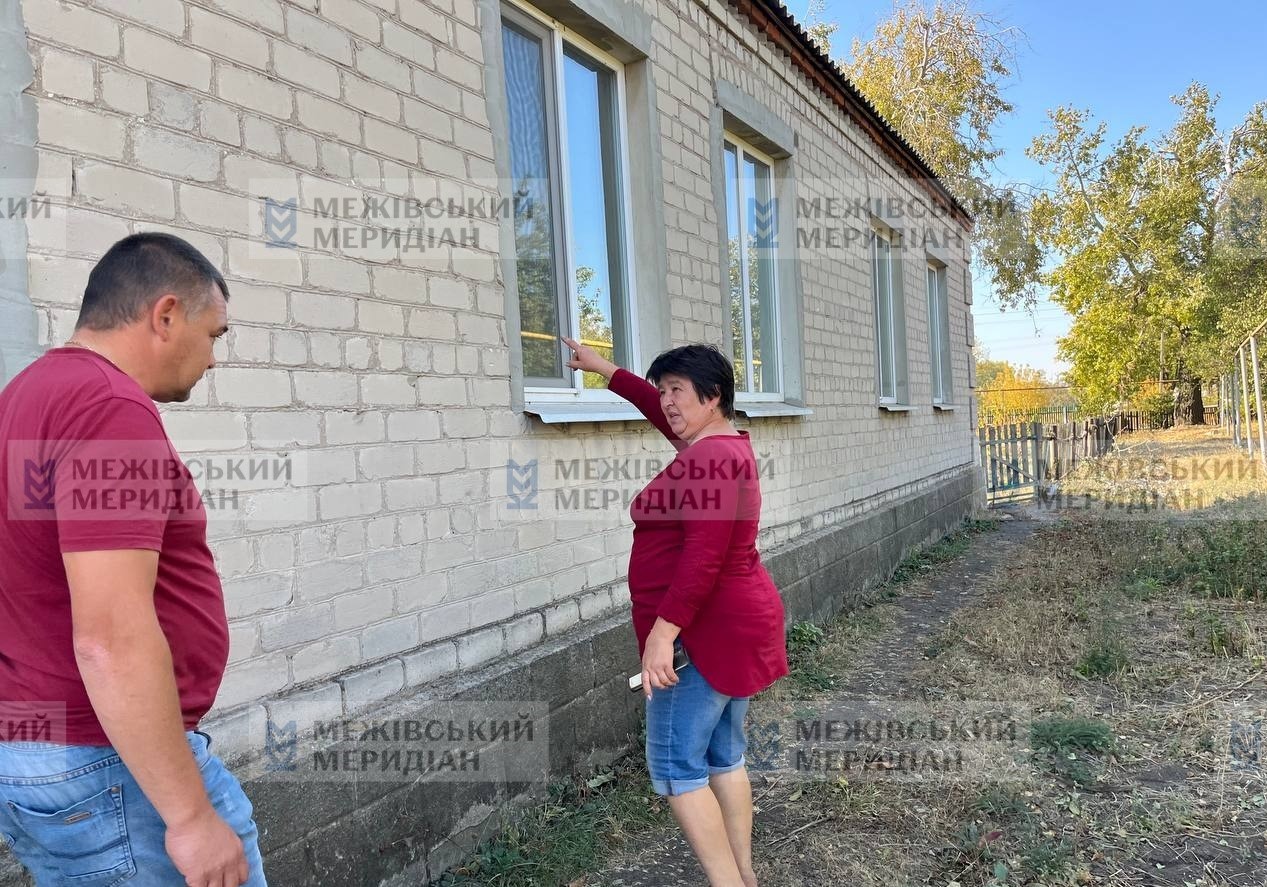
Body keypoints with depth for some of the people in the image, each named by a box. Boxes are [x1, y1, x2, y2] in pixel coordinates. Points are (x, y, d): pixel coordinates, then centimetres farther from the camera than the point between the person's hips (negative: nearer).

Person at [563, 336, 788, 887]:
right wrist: (603, 369, 34)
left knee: (675, 768, -2)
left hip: (707, 633, -10)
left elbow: (704, 556, -28)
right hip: (736, 625, 10)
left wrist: (663, 631, -29)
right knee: (723, 757, 16)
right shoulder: (721, 445, 11)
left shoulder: (710, 459, -19)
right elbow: (657, 408, 27)